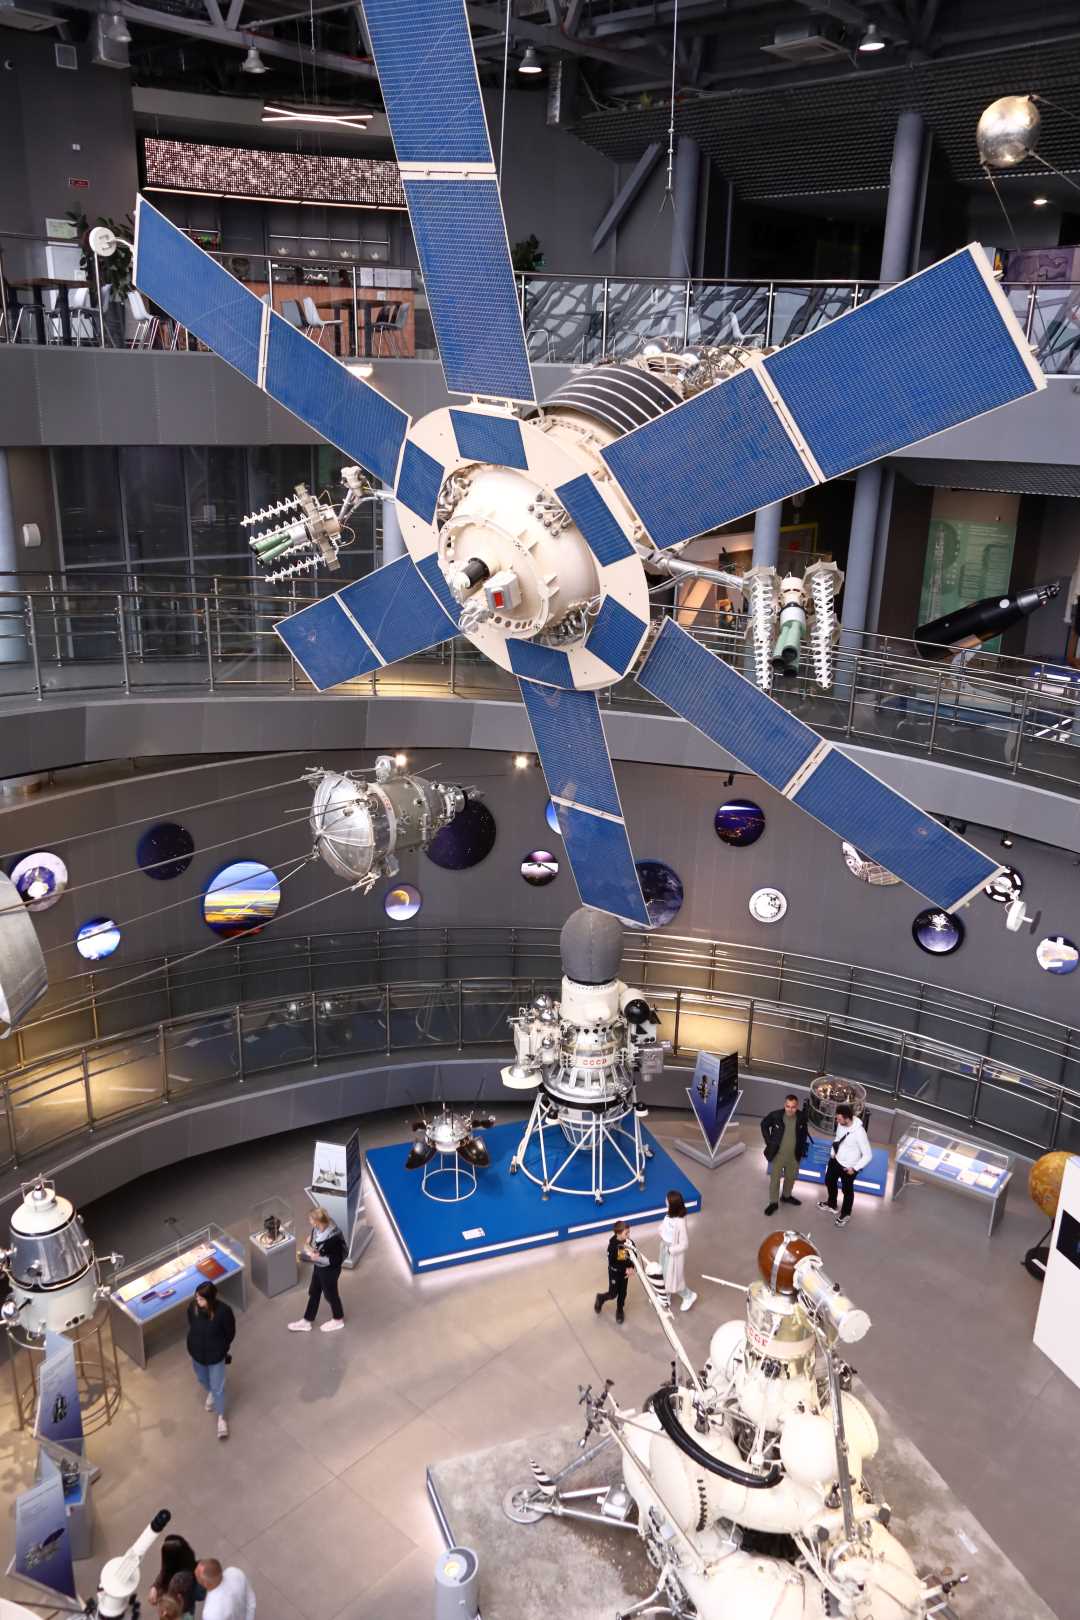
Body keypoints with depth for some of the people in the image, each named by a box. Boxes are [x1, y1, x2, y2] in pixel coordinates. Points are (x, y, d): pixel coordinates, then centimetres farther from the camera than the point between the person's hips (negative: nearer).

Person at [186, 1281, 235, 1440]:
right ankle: (210, 1393, 63)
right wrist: (192, 1346, 6)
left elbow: (230, 1333, -13)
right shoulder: (192, 1307, -22)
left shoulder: (223, 1311, -32)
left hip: (216, 1355, -4)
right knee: (203, 1379, 29)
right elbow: (191, 1328, -1)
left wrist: (221, 1349, -2)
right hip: (197, 1352, 4)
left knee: (218, 1387, 9)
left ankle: (221, 1418, 33)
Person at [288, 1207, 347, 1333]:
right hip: (318, 1267, 8)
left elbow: (335, 1260, -29)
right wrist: (308, 1247, -9)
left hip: (329, 1270, -8)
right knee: (313, 1293, 23)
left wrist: (317, 1258, -28)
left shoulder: (332, 1237, -37)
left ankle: (338, 1320, 42)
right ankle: (306, 1322, 42)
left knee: (330, 1294, 16)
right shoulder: (317, 1229, -13)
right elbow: (310, 1241, 8)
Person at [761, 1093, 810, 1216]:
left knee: (791, 1177, 22)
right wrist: (769, 1142, -6)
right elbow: (764, 1125, -2)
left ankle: (786, 1196, 46)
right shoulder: (775, 1115, -22)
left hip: (794, 1155, 3)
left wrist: (802, 1146, 4)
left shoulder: (802, 1117, -15)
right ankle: (773, 1202, 24)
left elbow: (804, 1131, 8)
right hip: (778, 1154, -3)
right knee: (775, 1179, 7)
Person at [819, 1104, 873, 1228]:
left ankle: (845, 1214, 43)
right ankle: (831, 1204, 55)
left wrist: (855, 1168, -19)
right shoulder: (841, 1124, -16)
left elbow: (868, 1155, -25)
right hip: (836, 1160, 6)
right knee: (829, 1181, 26)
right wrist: (832, 1153, 6)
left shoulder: (859, 1132, -35)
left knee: (847, 1190, 17)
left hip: (848, 1167, -6)